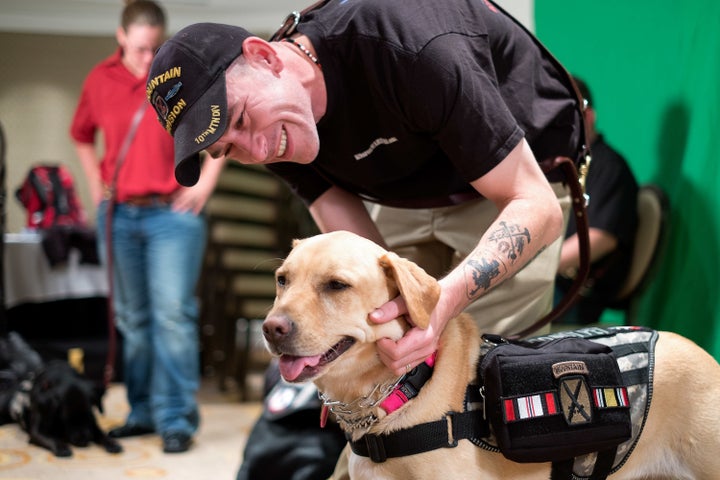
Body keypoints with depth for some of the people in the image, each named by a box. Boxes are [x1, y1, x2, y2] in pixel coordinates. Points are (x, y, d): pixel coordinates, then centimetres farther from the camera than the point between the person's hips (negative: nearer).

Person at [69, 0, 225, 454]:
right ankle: (142, 412, 23)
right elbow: (82, 135, 24)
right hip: (118, 214, 4)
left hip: (172, 212, -4)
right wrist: (96, 185, 13)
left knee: (173, 314, -10)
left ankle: (177, 420, -3)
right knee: (132, 319, 11)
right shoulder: (100, 80, 7)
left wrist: (206, 181, -2)